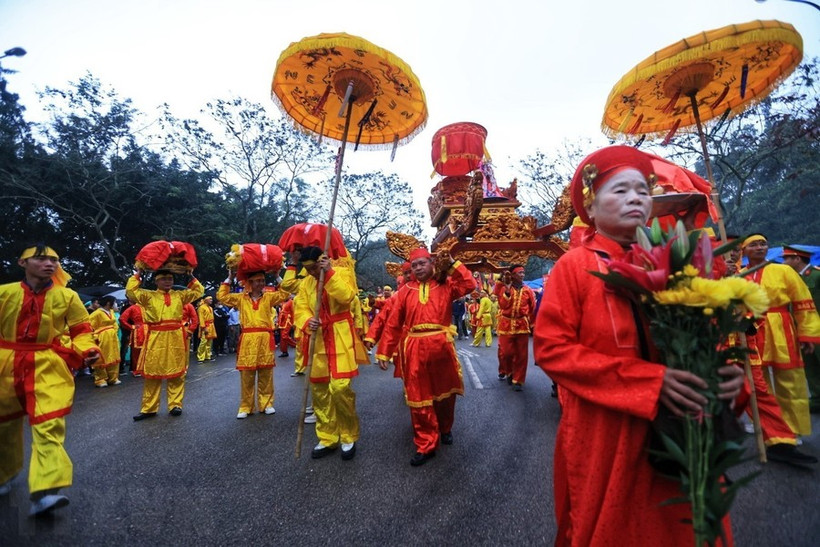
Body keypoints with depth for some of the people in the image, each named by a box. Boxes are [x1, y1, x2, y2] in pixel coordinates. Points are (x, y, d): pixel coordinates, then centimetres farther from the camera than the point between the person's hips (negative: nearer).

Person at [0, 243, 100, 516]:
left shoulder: (67, 297, -2)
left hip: (49, 368, -3)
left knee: (49, 427, -14)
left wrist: (87, 351, -15)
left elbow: (81, 330, 2)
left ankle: (45, 491, -18)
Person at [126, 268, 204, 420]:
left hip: (176, 338, 2)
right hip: (156, 339, -1)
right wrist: (137, 275, 2)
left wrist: (191, 277, 14)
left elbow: (199, 291, 17)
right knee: (153, 373, 5)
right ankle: (149, 409, 16)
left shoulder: (180, 295, 12)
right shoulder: (148, 296, 7)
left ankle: (175, 404, 16)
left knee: (176, 373, 6)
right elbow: (130, 291, -5)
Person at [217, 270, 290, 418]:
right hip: (247, 340, 0)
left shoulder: (269, 297, 7)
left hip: (265, 339, 0)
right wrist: (229, 279, 8)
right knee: (246, 375, 3)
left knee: (266, 375, 6)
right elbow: (221, 296, 9)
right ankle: (245, 407, 14)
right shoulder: (240, 298, 10)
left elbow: (286, 293, -2)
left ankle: (266, 403, 18)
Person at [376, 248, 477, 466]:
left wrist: (452, 264, -6)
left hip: (441, 345, 0)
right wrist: (384, 352, 1)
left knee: (445, 392, 17)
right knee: (419, 398, 5)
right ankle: (426, 445, 20)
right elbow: (393, 323, 3)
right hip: (415, 349, 0)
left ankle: (445, 429, 44)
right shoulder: (405, 290, 5)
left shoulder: (445, 285, 5)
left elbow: (470, 285, -11)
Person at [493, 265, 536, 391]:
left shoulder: (528, 290, 4)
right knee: (505, 352, 2)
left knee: (521, 354, 1)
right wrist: (507, 291, -21)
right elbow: (502, 306, -12)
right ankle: (506, 371, 29)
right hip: (507, 324, -1)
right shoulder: (504, 289, 0)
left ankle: (518, 380, 11)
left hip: (522, 325, 1)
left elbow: (533, 309, 8)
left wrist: (532, 324, 7)